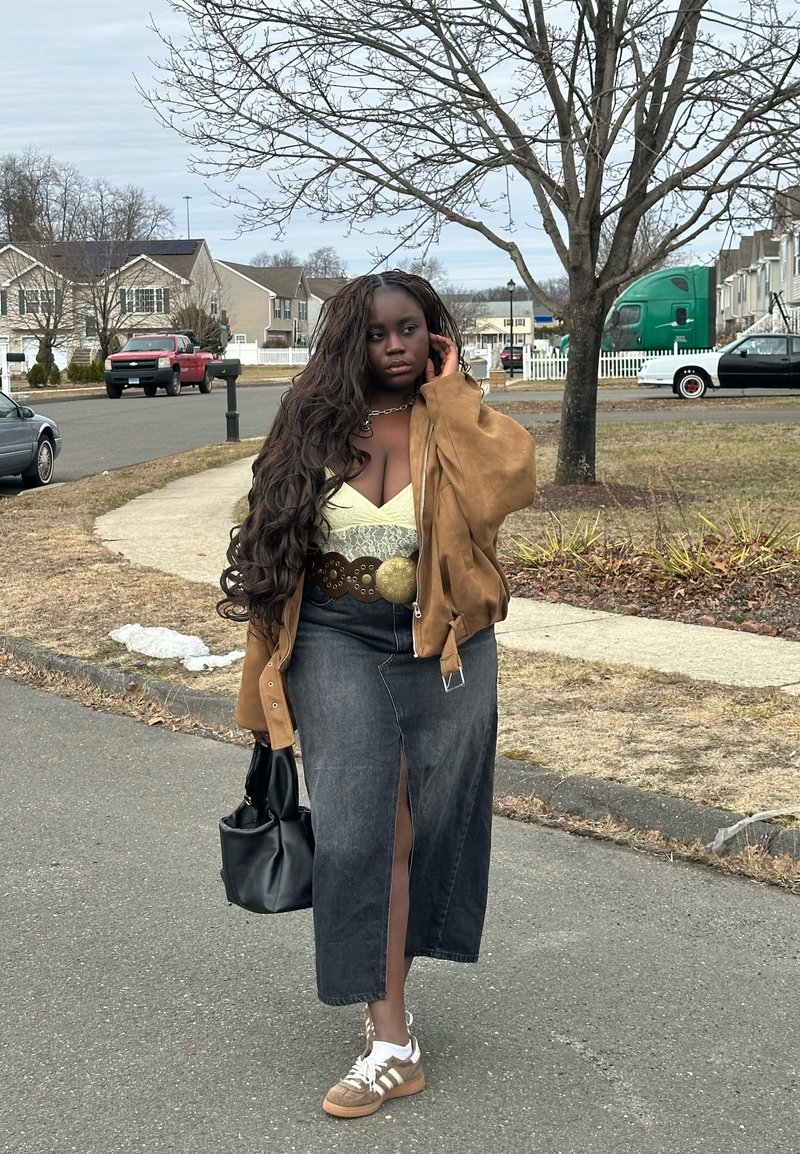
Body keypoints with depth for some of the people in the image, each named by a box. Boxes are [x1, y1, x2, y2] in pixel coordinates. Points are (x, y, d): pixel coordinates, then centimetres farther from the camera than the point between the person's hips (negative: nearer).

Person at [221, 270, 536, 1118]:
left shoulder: (461, 426, 0)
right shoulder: (314, 427, 1)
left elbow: (502, 486, -23)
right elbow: (275, 555, 5)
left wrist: (452, 394, -12)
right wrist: (267, 682, 4)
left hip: (443, 651, 1)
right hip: (339, 646, -1)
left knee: (429, 820, 11)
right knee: (359, 831, -8)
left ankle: (382, 963, 36)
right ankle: (391, 1041, 0)